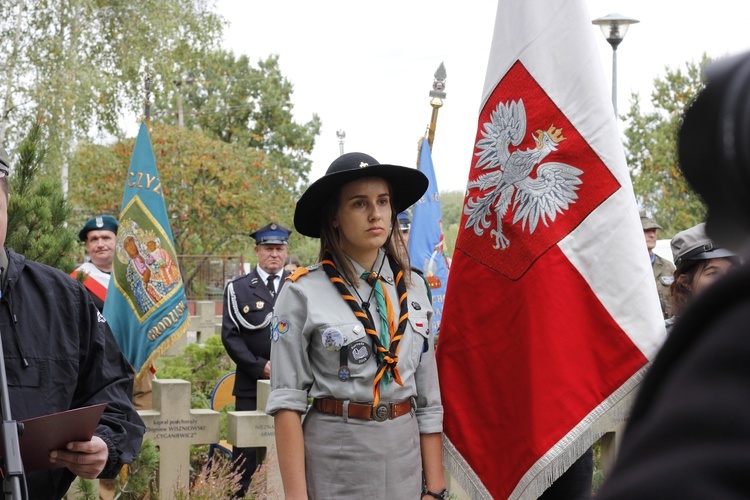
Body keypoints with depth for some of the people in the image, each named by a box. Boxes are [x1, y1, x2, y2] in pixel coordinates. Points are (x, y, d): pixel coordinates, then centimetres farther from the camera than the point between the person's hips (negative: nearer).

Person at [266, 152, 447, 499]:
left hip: (405, 450, 4)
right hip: (335, 454, -4)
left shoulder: (413, 289, 6)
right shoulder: (303, 293, -6)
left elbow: (428, 398, 6)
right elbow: (287, 401, -8)